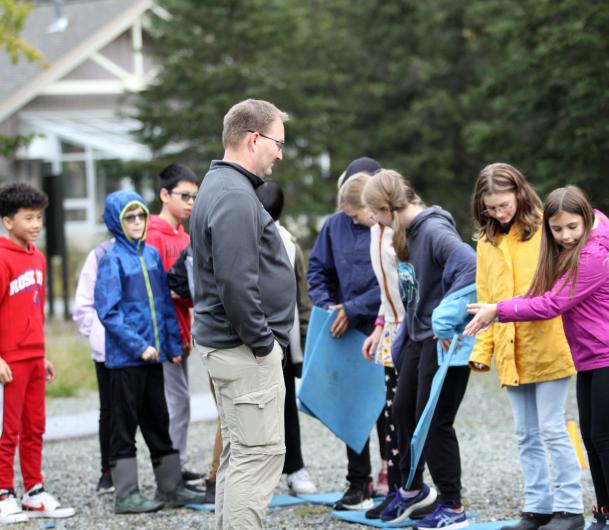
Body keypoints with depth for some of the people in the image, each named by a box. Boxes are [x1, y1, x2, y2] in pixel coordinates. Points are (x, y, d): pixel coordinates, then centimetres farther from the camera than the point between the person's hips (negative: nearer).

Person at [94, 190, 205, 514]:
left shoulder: (152, 255, 9)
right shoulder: (112, 259, -9)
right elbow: (108, 311, -14)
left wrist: (173, 343, 9)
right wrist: (138, 346, -18)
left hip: (153, 354, 6)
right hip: (125, 357, -6)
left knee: (158, 422, 14)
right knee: (125, 426, 1)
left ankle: (170, 487, 22)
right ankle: (126, 495, 5)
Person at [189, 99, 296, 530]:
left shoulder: (221, 187, 16)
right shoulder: (236, 196, -18)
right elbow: (236, 283, -25)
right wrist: (262, 344, -17)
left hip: (226, 344, 11)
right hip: (245, 349, -11)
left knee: (238, 453, 15)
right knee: (260, 454, -9)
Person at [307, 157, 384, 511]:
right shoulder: (336, 225, 4)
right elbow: (318, 269, 12)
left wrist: (353, 309, -19)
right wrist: (327, 305, -4)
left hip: (385, 331, -6)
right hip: (348, 332, 6)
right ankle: (359, 483, 21)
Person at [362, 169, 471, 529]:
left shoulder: (435, 230, -21)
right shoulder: (412, 231, 8)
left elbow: (470, 265, -35)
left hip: (445, 339, -9)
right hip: (420, 334, 9)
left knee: (434, 420, -1)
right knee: (404, 410, 17)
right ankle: (413, 489, 35)